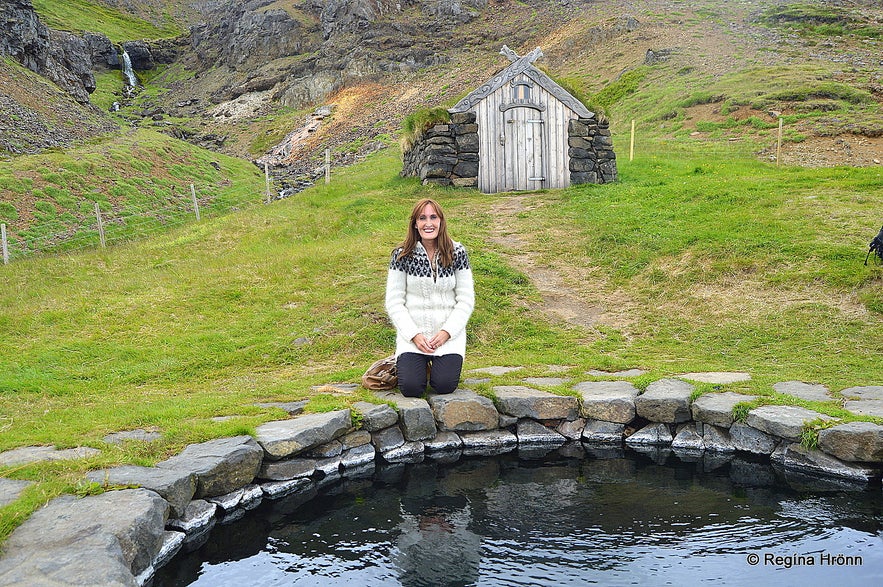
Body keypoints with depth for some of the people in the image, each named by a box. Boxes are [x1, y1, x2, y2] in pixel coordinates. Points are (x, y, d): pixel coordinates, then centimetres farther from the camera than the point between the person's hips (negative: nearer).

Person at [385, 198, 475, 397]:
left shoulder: (457, 252, -2)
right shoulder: (402, 254, -4)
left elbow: (466, 300, 0)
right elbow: (394, 302, -2)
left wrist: (447, 332, -12)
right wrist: (414, 335, -12)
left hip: (449, 332, 0)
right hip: (412, 332, 0)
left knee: (444, 386, -16)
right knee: (411, 388, -16)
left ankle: (440, 362, 19)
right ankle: (421, 363, 19)